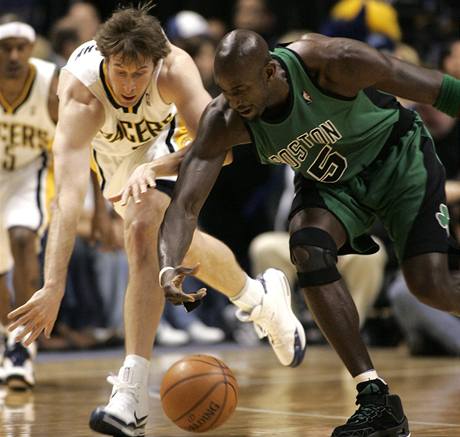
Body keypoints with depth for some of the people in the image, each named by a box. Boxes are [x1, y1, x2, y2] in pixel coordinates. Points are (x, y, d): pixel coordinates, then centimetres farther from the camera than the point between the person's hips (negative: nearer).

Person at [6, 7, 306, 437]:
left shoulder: (173, 67, -39)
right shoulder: (81, 94, -42)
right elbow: (69, 193, -52)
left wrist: (154, 169, -59)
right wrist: (53, 285, -60)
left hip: (164, 144, -2)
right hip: (110, 154, 2)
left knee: (141, 231, -26)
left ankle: (132, 392, -28)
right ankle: (260, 298, 46)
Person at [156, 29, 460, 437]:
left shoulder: (333, 63, -36)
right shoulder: (223, 123, -25)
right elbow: (186, 203, -29)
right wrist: (170, 265, -49)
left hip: (397, 154, -3)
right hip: (329, 178, 3)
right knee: (308, 252, -24)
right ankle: (378, 401, -18)